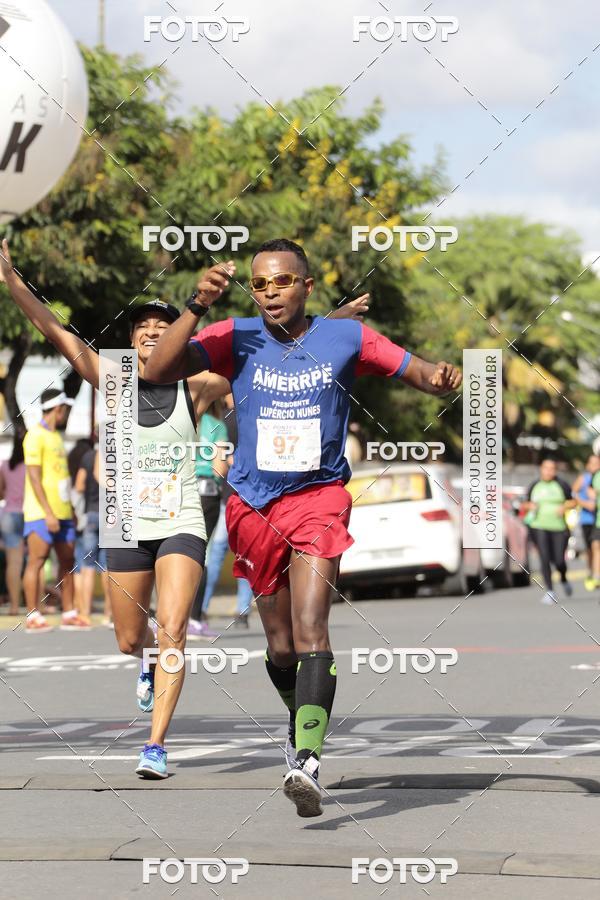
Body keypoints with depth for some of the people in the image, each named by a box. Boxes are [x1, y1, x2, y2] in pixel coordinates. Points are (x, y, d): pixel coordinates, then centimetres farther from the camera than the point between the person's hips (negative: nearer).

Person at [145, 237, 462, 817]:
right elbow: (158, 371, -13)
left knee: (310, 631, -21)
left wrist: (441, 377, -24)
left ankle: (307, 760, -30)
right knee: (281, 646, 11)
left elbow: (414, 371, 0)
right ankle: (302, 721, 41)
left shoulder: (345, 338, -2)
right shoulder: (236, 339, -3)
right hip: (254, 505, 2)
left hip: (319, 497, -2)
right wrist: (197, 307, -25)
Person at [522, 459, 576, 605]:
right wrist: (529, 506, -6)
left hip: (559, 527, -1)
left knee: (559, 561, -1)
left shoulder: (561, 484, 2)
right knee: (544, 558, -13)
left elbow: (573, 501, 7)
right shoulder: (534, 486, 8)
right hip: (539, 528, 1)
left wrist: (564, 507, -12)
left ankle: (564, 579, 33)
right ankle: (550, 592, -10)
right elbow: (525, 505, 16)